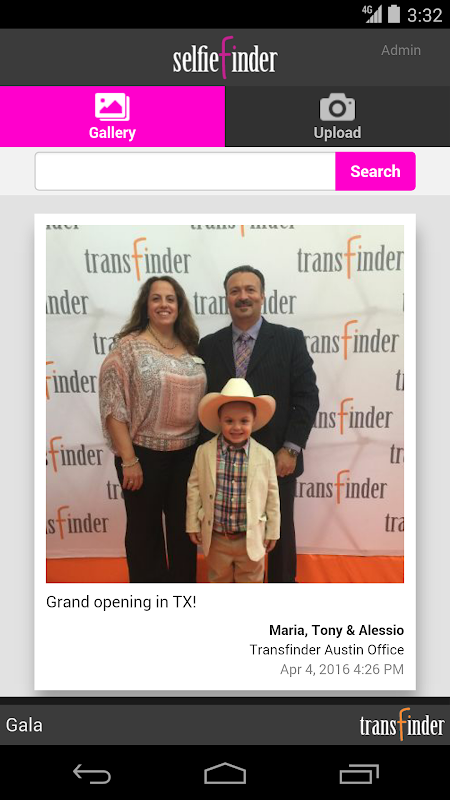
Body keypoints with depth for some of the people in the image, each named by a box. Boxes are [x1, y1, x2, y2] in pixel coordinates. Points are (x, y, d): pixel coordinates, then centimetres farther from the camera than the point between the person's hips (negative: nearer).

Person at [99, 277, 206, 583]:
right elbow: (113, 406, -12)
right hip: (145, 454, -4)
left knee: (184, 527, 15)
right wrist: (129, 459, -15)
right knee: (145, 529, 11)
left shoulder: (191, 347, 6)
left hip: (188, 454, 4)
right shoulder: (129, 346, -9)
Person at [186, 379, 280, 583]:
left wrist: (272, 532, 2)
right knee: (219, 581, 21)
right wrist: (193, 525, 2)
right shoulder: (204, 452, -11)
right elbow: (194, 489, -2)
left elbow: (272, 496, -3)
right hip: (216, 536, 1)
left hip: (251, 537, 0)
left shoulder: (265, 456, -11)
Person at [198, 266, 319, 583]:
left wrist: (290, 449, -12)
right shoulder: (209, 345, 5)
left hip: (276, 459, -1)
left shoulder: (290, 339, -1)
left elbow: (307, 397, -5)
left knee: (280, 532, 14)